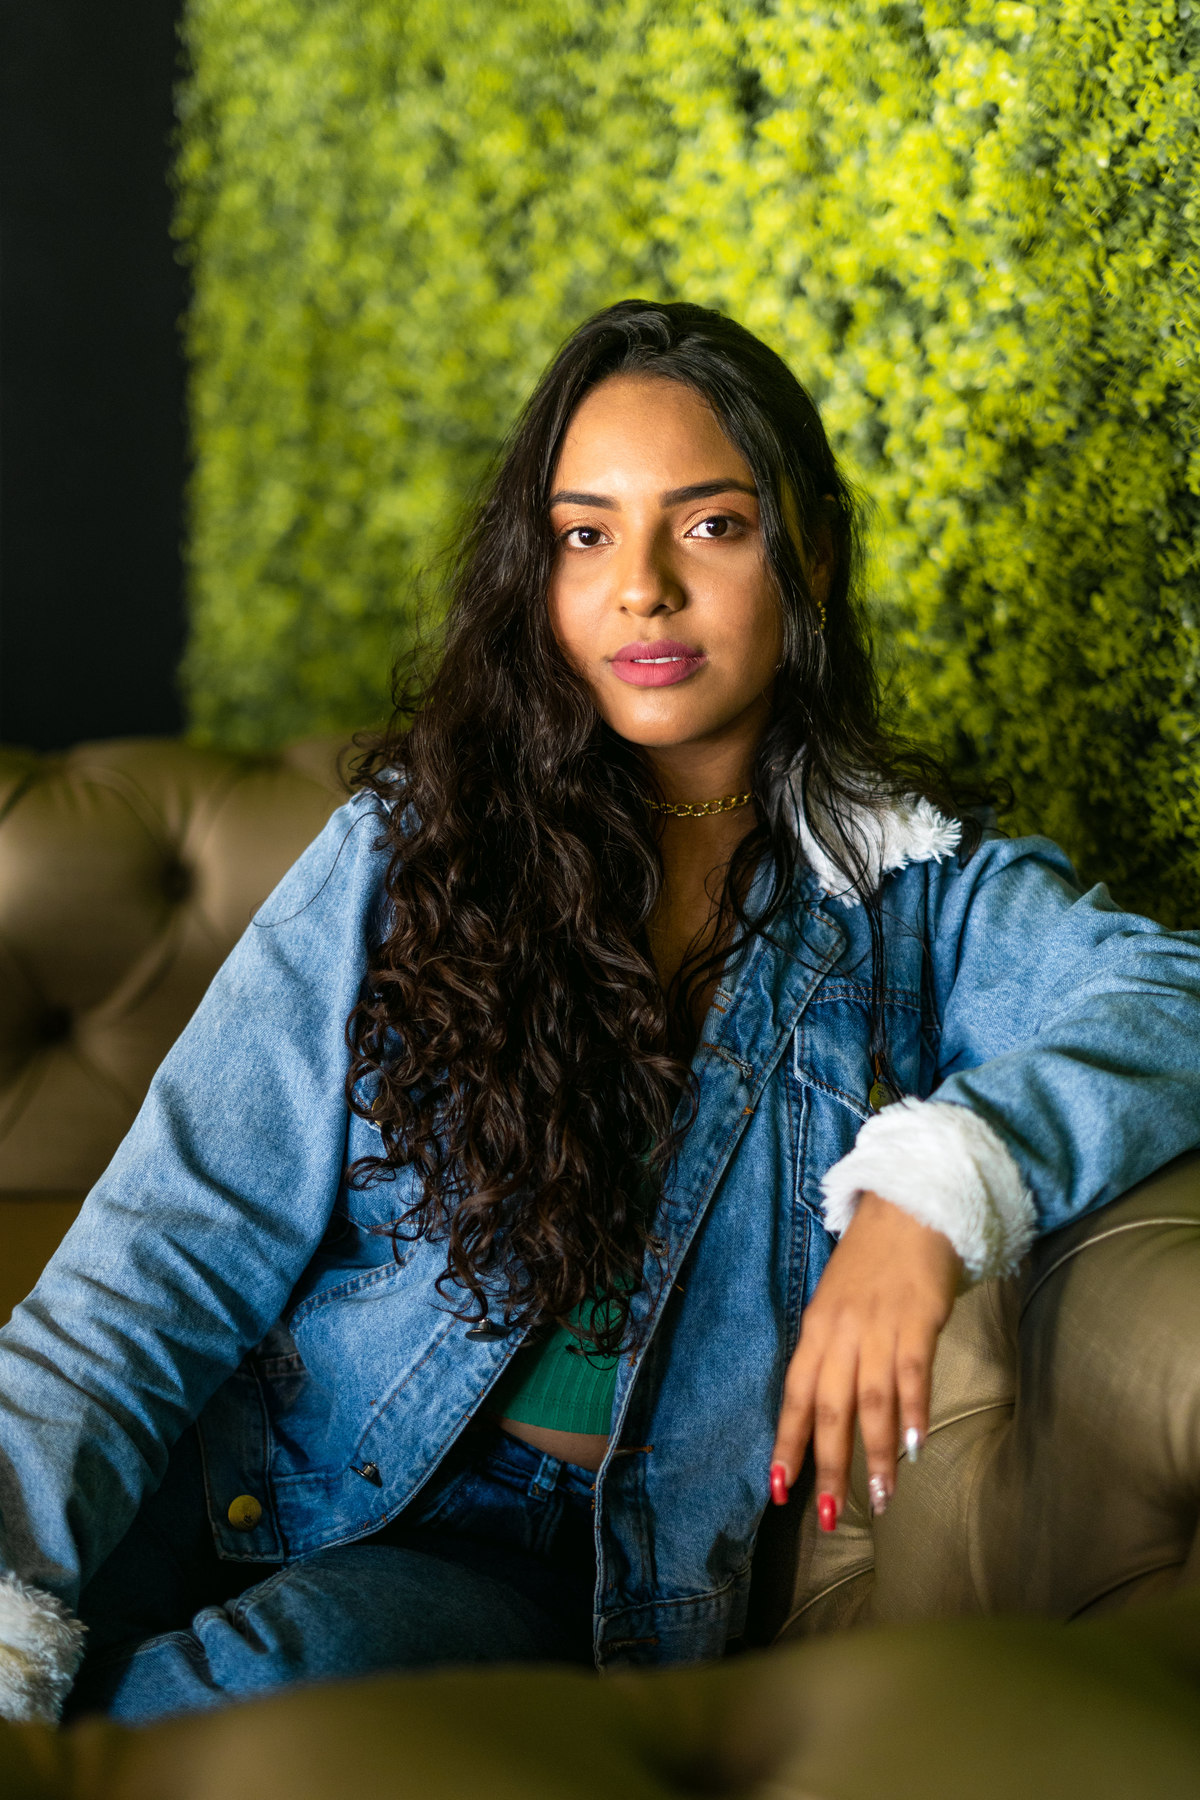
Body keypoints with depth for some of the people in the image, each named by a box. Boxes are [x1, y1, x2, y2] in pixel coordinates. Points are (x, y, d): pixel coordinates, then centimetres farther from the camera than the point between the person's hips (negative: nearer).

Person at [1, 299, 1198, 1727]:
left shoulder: (919, 889, 6)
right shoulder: (411, 845, 4)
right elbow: (176, 1248, -4)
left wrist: (939, 1182, -28)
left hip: (561, 1566, 0)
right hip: (274, 1492, 1)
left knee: (292, 1665, -33)